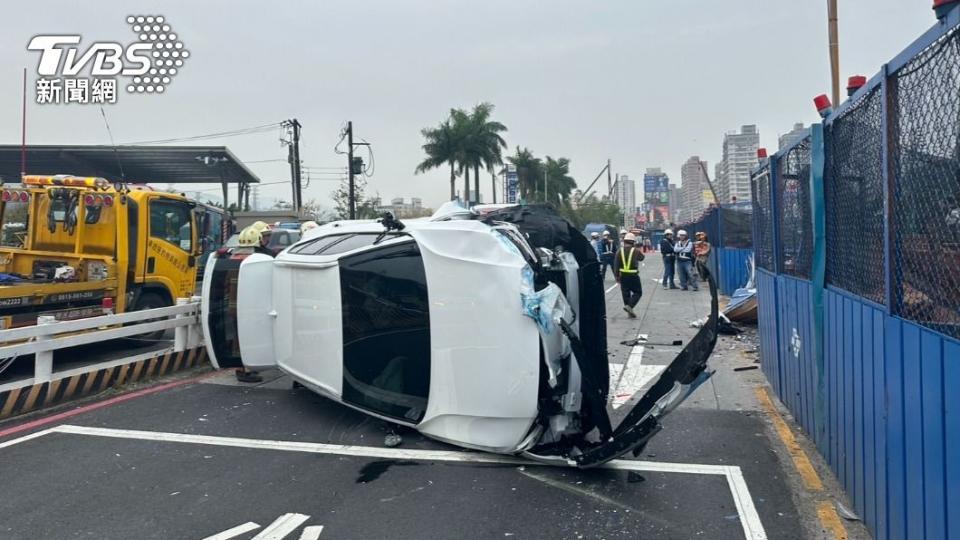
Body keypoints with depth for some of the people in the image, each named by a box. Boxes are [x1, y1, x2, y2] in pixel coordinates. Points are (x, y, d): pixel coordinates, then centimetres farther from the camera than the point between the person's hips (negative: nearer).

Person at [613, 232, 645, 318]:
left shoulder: (620, 251, -2)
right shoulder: (635, 251, -9)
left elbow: (616, 264, -3)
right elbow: (641, 258, 12)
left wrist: (617, 276, 2)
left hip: (623, 275, 4)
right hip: (633, 276, -4)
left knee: (626, 293, 11)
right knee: (638, 292, 8)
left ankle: (630, 312, 16)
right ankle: (629, 306, -12)